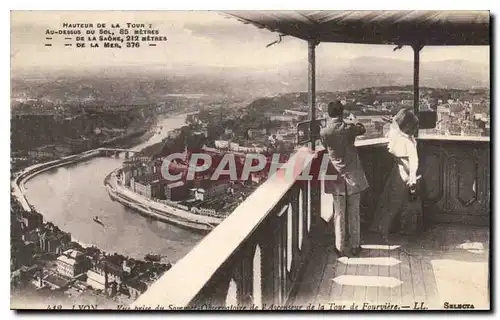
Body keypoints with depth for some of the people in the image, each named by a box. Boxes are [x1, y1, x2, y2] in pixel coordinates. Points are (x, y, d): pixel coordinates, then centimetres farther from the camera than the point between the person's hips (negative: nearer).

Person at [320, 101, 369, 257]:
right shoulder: (349, 128, -8)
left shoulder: (324, 133, -8)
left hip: (336, 177, 0)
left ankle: (341, 248, 14)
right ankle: (355, 246, 19)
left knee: (339, 214, 9)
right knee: (354, 213, 10)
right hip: (353, 176, 0)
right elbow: (362, 129, 14)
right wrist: (356, 123, 34)